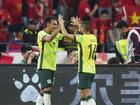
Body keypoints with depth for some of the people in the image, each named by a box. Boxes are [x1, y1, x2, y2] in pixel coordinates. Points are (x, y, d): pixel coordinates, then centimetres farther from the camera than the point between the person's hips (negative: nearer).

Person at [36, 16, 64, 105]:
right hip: (44, 66, -8)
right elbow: (49, 38, -32)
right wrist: (59, 29, -33)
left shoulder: (56, 34, 11)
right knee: (47, 89, -16)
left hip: (52, 66, 8)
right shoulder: (42, 33, -10)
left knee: (44, 90, 11)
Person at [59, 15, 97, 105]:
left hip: (84, 70, -8)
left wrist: (61, 23, 7)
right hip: (92, 70, 8)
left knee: (87, 94, -14)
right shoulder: (94, 38, 9)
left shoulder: (83, 38, -12)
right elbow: (86, 32, 34)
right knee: (83, 94, 14)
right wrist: (78, 24, 44)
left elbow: (65, 34, -8)